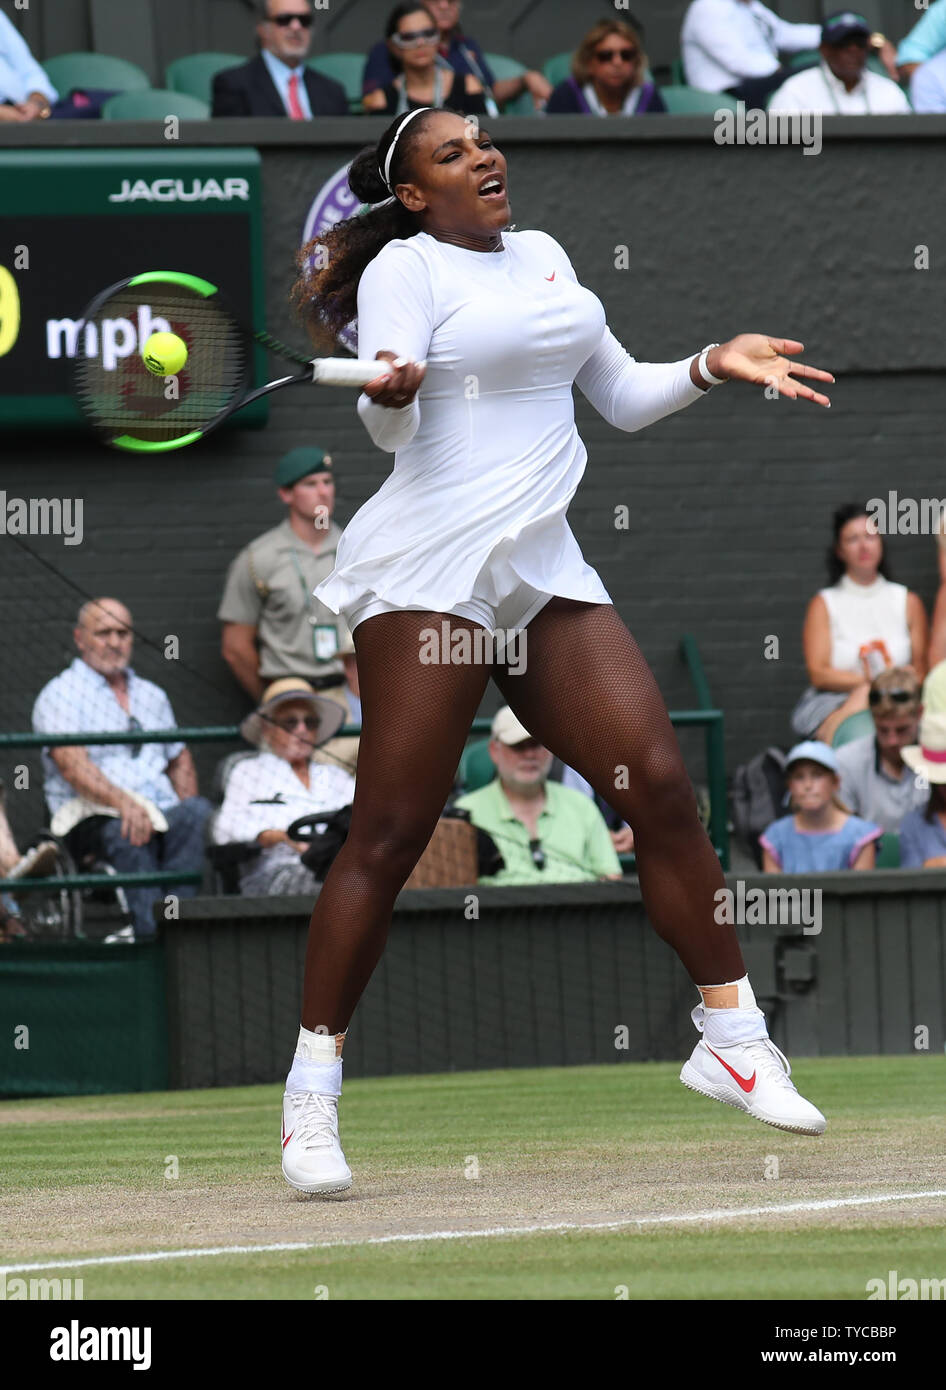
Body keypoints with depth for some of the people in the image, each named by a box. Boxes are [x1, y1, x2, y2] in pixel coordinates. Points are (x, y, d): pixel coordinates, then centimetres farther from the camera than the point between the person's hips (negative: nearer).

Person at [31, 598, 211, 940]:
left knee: (199, 812, -29)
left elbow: (180, 760, 32)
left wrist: (187, 809, 9)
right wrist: (123, 803, -27)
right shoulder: (60, 694, 5)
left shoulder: (151, 696, 26)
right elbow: (72, 765, -10)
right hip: (91, 819, -5)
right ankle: (149, 933, -49)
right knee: (127, 832, -39)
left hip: (161, 814, 5)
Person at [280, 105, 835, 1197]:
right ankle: (311, 1091, -5)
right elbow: (389, 427, -15)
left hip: (544, 574, 6)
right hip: (429, 574, -6)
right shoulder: (406, 266, -3)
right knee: (390, 832, -10)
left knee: (659, 783, -4)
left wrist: (712, 366, 13)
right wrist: (391, 393, -36)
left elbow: (622, 397, 28)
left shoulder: (543, 255, 19)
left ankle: (733, 1036, 6)